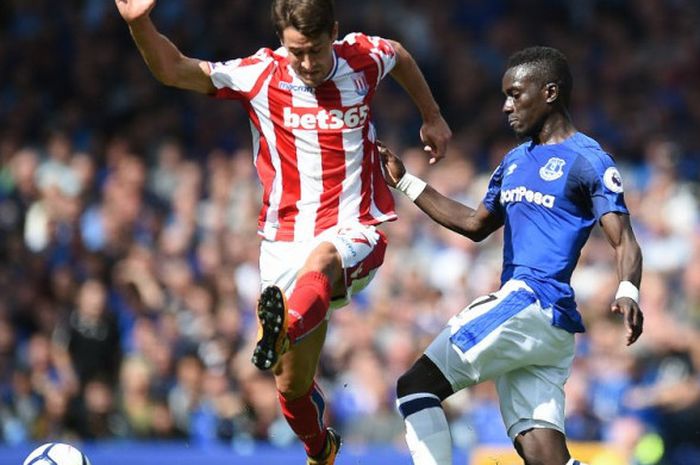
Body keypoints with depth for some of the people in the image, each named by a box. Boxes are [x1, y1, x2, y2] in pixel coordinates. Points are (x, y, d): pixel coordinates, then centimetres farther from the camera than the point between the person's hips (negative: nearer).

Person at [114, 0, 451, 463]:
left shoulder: (363, 57, 1)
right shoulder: (260, 76, -3)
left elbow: (401, 56, 26)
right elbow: (173, 70, -9)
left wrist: (433, 117, 32)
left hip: (358, 232, -2)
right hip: (286, 243, 2)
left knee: (320, 259, -41)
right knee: (293, 386, 3)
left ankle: (284, 331, -72)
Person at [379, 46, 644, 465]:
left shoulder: (588, 160, -4)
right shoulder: (514, 162, 22)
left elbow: (624, 241, -11)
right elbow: (476, 225, 34)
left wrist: (628, 293, -30)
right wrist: (405, 182, 32)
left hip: (530, 304, -8)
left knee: (415, 387, -6)